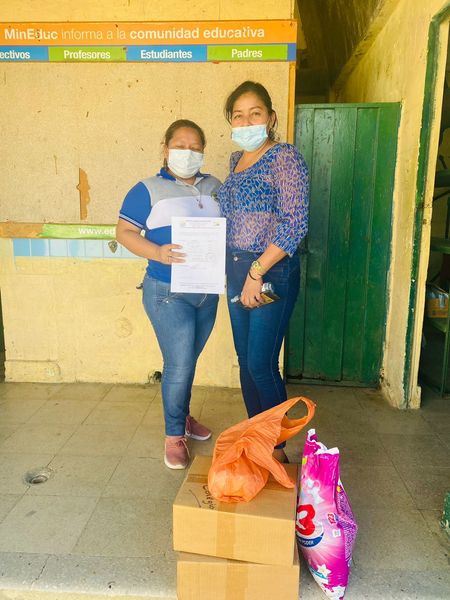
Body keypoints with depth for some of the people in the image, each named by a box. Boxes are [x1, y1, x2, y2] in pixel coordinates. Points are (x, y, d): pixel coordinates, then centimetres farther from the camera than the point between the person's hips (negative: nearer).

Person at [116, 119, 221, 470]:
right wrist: (157, 253, -25)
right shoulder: (149, 190, -5)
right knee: (179, 365, -4)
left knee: (187, 360, 19)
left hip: (208, 292, 5)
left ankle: (181, 415, 40)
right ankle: (174, 435, 17)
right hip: (168, 293, -5)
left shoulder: (214, 187, 10)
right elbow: (124, 232, -8)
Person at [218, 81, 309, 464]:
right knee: (245, 361, 13)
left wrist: (257, 272, -19)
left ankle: (278, 449, 18)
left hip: (272, 271, -7)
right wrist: (239, 271, 12)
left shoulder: (285, 157, -9)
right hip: (237, 270, 8)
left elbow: (295, 224, -18)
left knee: (261, 365, -4)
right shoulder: (236, 160, 14)